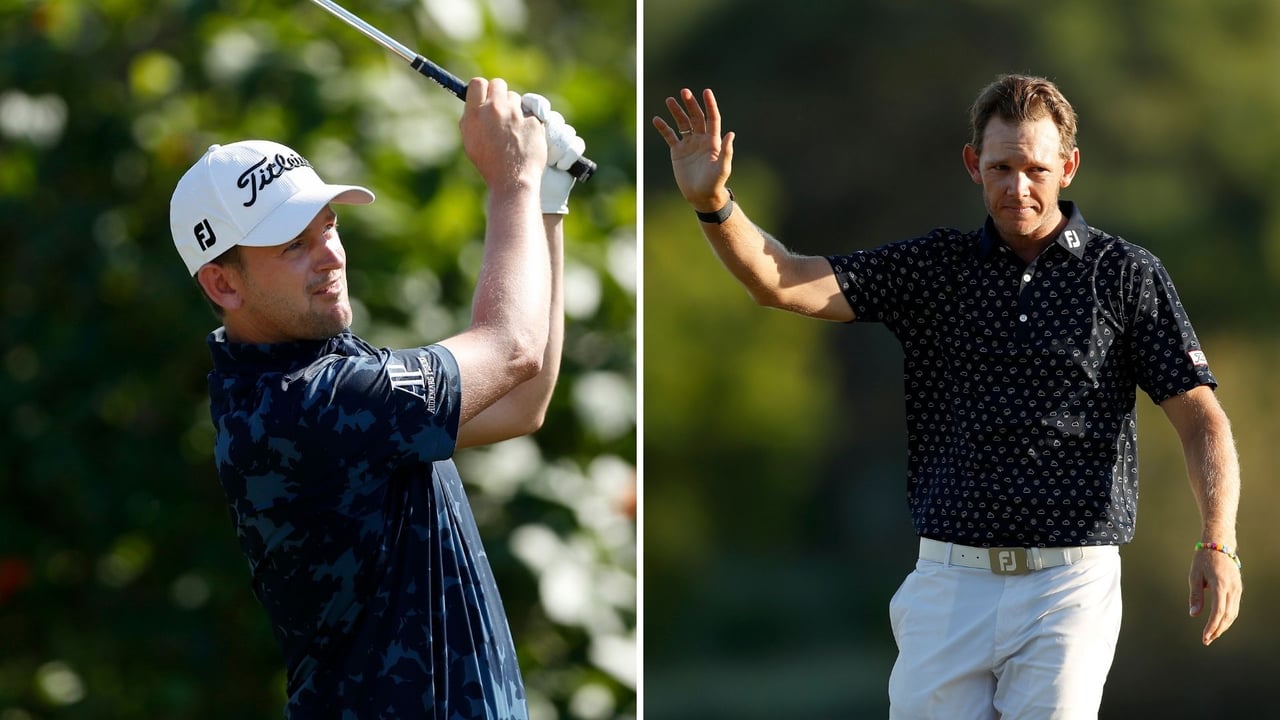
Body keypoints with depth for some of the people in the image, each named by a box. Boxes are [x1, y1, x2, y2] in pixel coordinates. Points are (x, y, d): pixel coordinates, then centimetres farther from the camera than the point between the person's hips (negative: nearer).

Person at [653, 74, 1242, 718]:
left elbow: (1200, 417, -1)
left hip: (1070, 583, -2)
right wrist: (712, 204, -20)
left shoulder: (1126, 275, 2)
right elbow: (784, 283, -1)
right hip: (949, 584, 2)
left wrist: (1217, 543, -16)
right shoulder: (932, 266, 8)